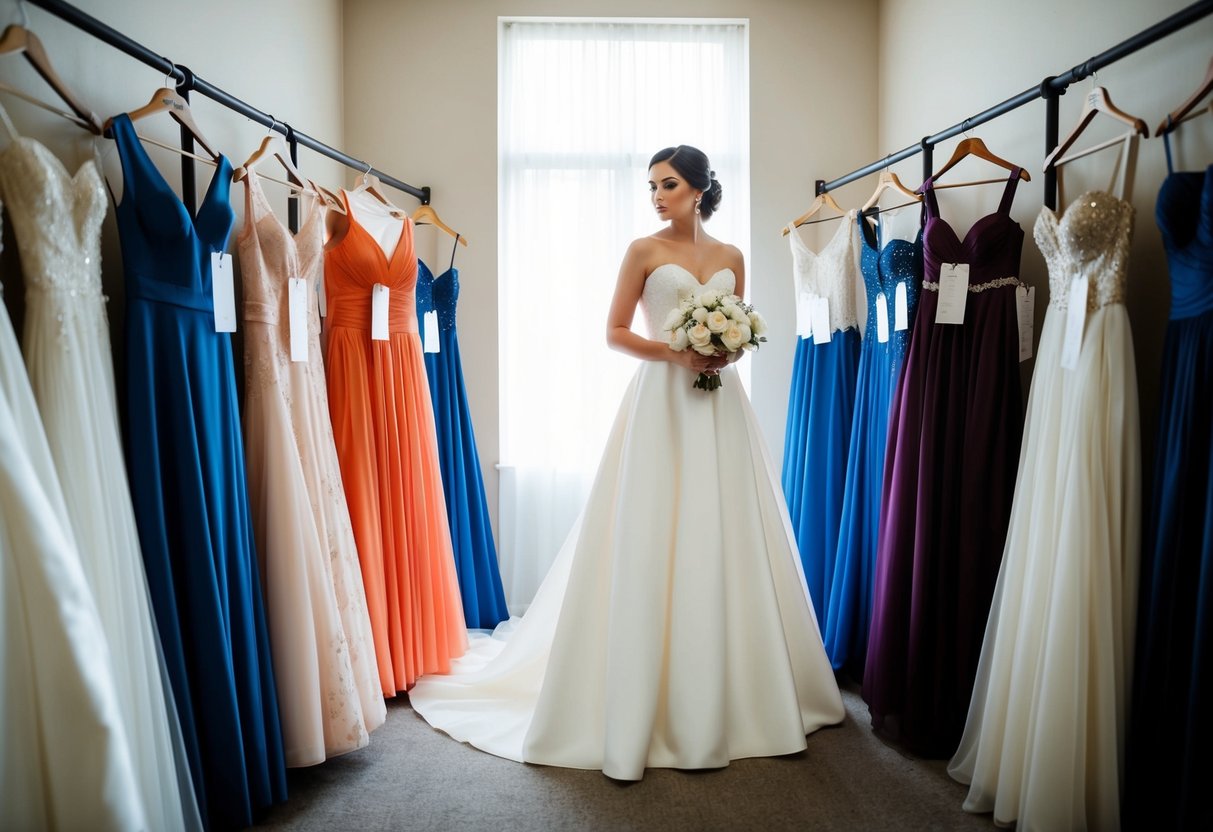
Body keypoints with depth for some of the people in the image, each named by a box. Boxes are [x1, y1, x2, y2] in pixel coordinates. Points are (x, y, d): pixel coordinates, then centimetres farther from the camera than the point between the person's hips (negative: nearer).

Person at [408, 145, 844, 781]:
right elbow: (615, 332, 0)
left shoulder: (730, 256, 14)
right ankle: (650, 707, 5)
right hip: (662, 404, -4)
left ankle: (732, 696, 20)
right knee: (654, 543, -5)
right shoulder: (644, 251, 3)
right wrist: (673, 353, -14)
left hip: (720, 405, 4)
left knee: (725, 540, 5)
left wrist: (728, 353, -4)